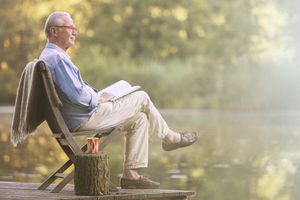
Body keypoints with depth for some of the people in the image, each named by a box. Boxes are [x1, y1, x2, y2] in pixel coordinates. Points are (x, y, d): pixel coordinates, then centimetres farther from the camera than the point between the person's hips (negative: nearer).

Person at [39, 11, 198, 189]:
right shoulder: (57, 57, -21)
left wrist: (97, 95, 10)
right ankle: (169, 138, 22)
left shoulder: (48, 56, 15)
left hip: (74, 120, 11)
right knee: (142, 98, -1)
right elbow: (77, 95, -27)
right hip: (85, 118, -11)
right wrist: (99, 99, -10)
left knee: (139, 118, 13)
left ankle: (131, 174, 8)